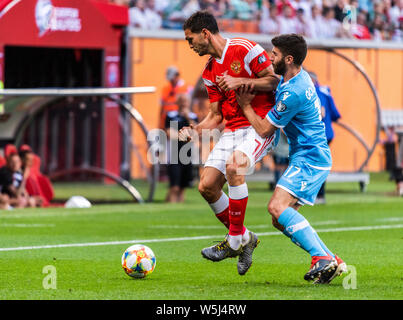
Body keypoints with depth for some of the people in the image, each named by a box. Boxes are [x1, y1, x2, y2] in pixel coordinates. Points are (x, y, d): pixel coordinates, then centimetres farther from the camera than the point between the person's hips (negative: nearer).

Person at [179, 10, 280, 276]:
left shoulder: (245, 49, -9)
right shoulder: (210, 72, 15)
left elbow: (275, 81, -11)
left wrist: (240, 81, -20)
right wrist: (194, 131, 1)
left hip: (261, 125, -8)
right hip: (233, 130, 8)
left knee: (234, 165, -33)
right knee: (207, 186, -5)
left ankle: (234, 242, -21)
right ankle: (244, 238, 14)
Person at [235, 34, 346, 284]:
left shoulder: (294, 93, -22)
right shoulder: (298, 77, 9)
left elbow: (264, 130, -13)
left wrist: (245, 105, 2)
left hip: (309, 159, -10)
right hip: (307, 158, 10)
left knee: (278, 207, -24)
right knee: (281, 220, 7)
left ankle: (322, 258, -28)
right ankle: (333, 262, 4)